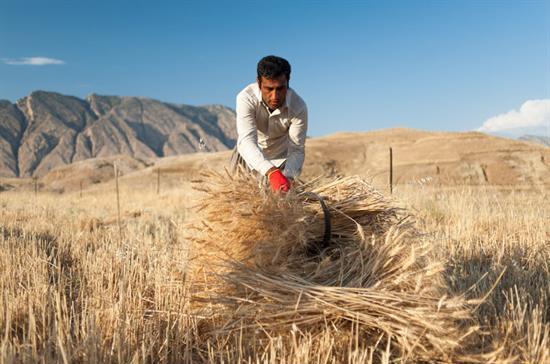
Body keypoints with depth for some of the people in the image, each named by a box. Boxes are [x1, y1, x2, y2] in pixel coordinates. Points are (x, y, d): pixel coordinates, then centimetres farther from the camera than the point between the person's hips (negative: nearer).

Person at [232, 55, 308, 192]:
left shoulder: (299, 107, -30)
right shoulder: (246, 98, -34)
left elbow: (297, 150, -28)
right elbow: (246, 141, -46)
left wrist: (288, 177, -51)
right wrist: (271, 172, -63)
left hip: (281, 158, 0)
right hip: (249, 155, 0)